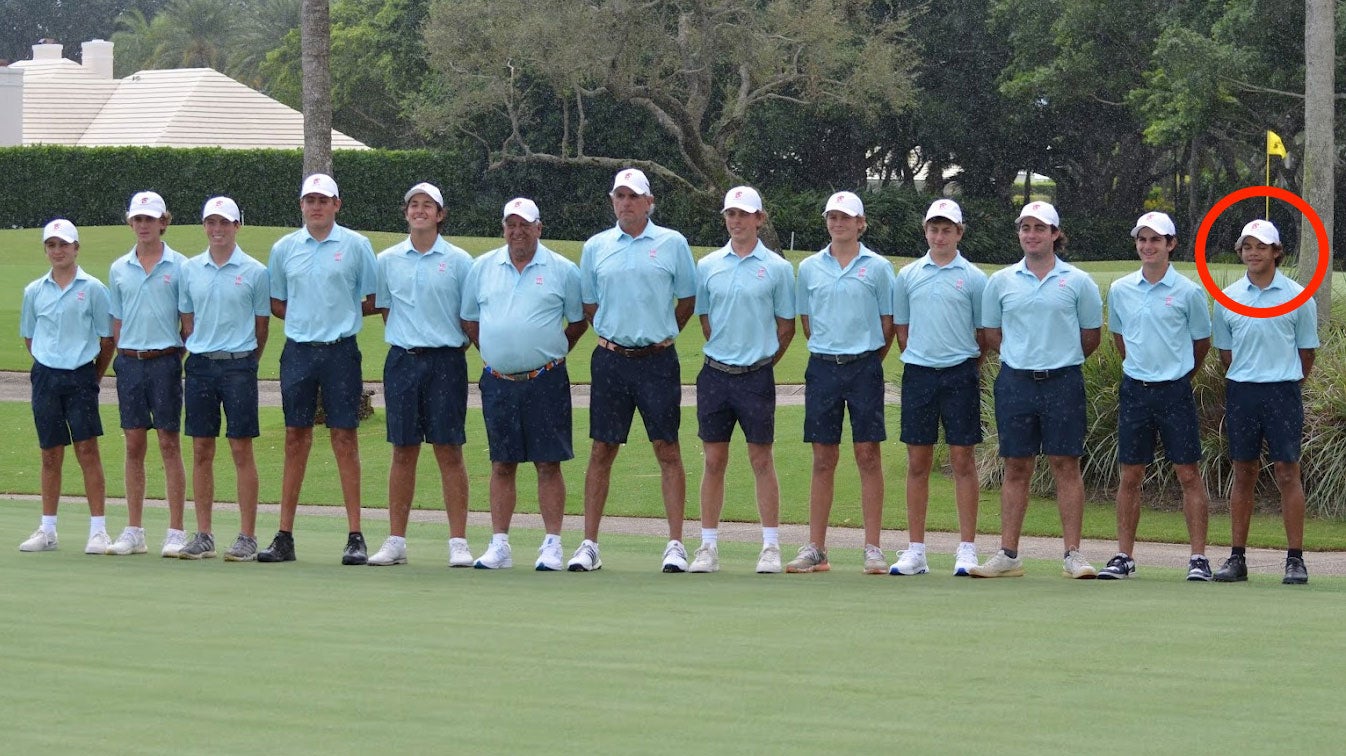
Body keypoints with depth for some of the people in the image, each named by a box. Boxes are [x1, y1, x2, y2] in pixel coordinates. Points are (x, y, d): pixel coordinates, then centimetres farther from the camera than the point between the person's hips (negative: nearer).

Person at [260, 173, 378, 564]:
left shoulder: (356, 245, 1)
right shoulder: (284, 248, 9)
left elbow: (371, 302, 4)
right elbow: (276, 304, 16)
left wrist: (341, 314, -2)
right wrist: (305, 318, 5)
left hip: (340, 352, -3)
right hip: (298, 352, 3)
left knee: (345, 438, -3)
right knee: (296, 440, 4)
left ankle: (355, 536, 0)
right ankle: (284, 537, 6)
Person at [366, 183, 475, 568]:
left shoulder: (458, 261, 1)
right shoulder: (387, 260, 7)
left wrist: (454, 350, 0)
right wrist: (406, 342, 9)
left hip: (445, 362, -2)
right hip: (402, 360, 2)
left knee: (449, 451, -3)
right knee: (403, 452, 5)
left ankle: (458, 543, -2)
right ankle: (396, 541, 9)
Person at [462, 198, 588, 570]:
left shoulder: (562, 270, 1)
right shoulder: (482, 268, 8)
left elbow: (578, 322, 9)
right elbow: (469, 320, 17)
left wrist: (550, 353, 8)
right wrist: (492, 352, 11)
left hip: (545, 381, -2)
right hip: (498, 382, 3)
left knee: (548, 464, -3)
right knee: (502, 465, 6)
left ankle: (552, 546, 1)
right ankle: (499, 545, 10)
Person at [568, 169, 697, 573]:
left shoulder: (672, 244, 2)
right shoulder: (596, 247, 8)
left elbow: (687, 300, 10)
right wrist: (613, 335, 12)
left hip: (657, 360, -2)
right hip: (611, 358, 2)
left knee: (668, 450, -2)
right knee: (602, 451, 3)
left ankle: (676, 545, 0)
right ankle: (589, 545, 6)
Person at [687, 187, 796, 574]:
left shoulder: (777, 268, -1)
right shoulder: (707, 266, 6)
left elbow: (786, 327, 5)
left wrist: (762, 360, 4)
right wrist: (725, 353, 12)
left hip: (757, 377, -2)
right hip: (715, 372, 2)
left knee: (762, 461, 1)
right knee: (714, 461, 4)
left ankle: (771, 547, 5)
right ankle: (708, 547, 8)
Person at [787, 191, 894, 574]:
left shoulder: (877, 267, 1)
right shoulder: (809, 268, 7)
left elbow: (888, 323, 6)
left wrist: (867, 361, 7)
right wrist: (826, 353, 12)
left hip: (864, 367, -2)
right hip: (822, 368, 2)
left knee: (868, 456, -2)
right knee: (823, 459, 5)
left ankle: (872, 549, 0)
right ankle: (815, 549, 8)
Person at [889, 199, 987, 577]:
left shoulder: (973, 278, 2)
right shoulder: (907, 276, 8)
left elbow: (983, 334, 6)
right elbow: (901, 329, 15)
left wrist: (966, 368, 5)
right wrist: (918, 360, 10)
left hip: (960, 374, -2)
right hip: (918, 374, 2)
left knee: (963, 461, -1)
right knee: (917, 464, 4)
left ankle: (967, 550, 2)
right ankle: (915, 550, 9)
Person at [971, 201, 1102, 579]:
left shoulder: (1077, 282, 1)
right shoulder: (1001, 281, 6)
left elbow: (1091, 336, 9)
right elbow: (991, 334, 15)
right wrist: (1020, 356, 11)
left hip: (1062, 381, -2)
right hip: (1015, 381, 2)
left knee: (1066, 465, -2)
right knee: (1016, 468, 5)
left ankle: (1073, 554, 0)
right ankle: (1008, 555, 8)